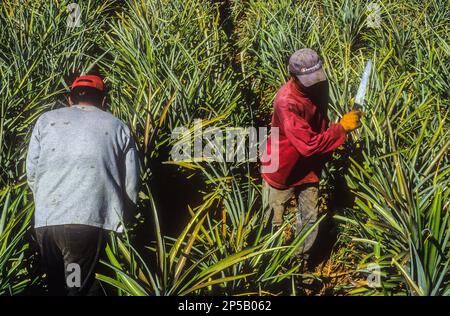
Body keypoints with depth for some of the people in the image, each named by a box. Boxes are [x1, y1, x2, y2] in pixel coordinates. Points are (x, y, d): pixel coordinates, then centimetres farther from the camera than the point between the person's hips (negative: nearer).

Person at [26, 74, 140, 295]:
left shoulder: (46, 120, 15)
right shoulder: (118, 127, 11)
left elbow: (31, 173, 12)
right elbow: (131, 185, 7)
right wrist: (120, 218, 23)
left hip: (45, 221, 2)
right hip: (91, 220, -2)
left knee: (57, 287, 15)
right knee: (83, 288, 3)